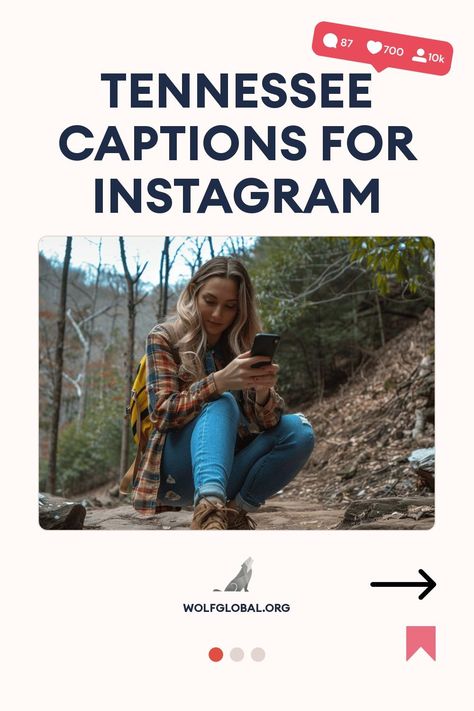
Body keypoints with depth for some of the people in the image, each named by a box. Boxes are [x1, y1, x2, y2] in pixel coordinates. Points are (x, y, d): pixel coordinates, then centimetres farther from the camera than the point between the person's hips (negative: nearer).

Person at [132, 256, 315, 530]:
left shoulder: (246, 345, 5)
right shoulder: (164, 338, -3)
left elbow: (265, 423, -4)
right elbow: (163, 413, -16)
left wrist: (262, 391, -28)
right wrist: (219, 381, -32)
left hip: (227, 468, 4)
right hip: (172, 475, -4)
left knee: (299, 430, -18)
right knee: (221, 404, -32)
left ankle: (235, 508, -23)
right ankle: (209, 508, -55)